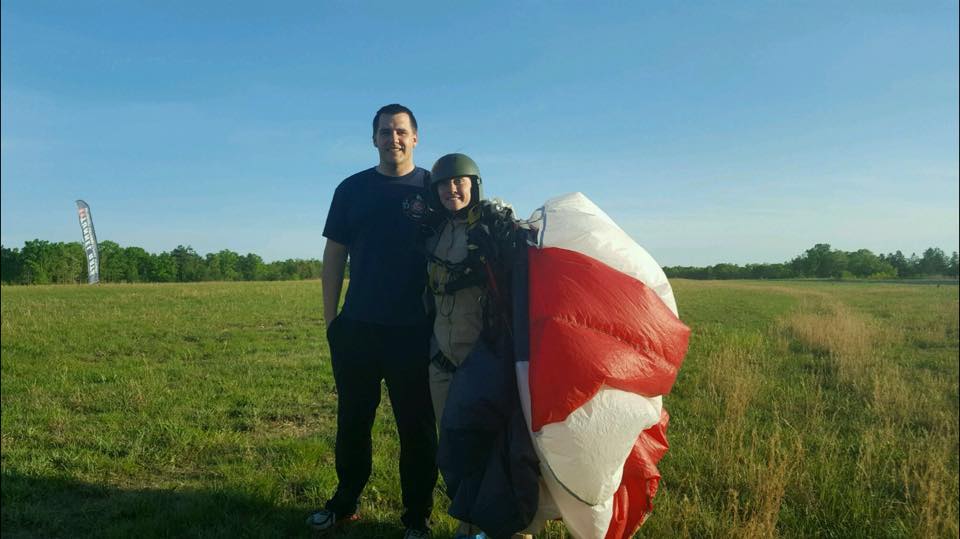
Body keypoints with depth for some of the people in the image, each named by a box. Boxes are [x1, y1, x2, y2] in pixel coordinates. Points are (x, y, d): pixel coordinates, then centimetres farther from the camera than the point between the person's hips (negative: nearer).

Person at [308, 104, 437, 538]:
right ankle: (345, 503, 32)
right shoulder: (352, 189, 8)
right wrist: (330, 319, 6)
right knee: (352, 421, 14)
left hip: (415, 331, -2)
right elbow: (334, 255, 10)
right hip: (357, 328, 3)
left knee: (417, 428, 6)